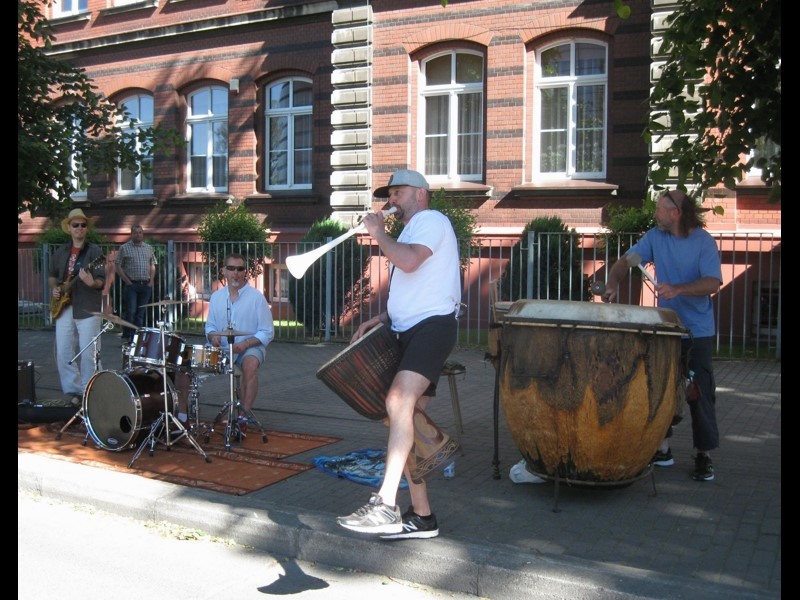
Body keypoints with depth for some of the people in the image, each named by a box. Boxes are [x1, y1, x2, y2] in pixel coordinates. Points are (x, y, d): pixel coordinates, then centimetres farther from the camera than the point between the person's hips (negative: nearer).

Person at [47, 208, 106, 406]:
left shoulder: (94, 251, -2)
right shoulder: (60, 252, 14)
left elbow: (102, 282, -9)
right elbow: (51, 275, 26)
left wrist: (92, 282, -30)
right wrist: (54, 288, 6)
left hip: (88, 309, -5)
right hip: (63, 308, 5)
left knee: (88, 353, -5)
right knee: (63, 352, 5)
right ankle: (73, 390, 17)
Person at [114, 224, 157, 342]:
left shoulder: (149, 248, 13)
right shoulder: (124, 248, 0)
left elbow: (152, 265, 16)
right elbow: (118, 266, -3)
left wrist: (151, 281, 4)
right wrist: (127, 281, -9)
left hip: (146, 285, 4)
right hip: (132, 285, -4)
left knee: (140, 313, 8)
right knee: (131, 312, -9)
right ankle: (126, 337, 2)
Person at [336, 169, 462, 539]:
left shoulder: (431, 220, 0)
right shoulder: (409, 232, 29)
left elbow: (408, 261, -20)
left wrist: (378, 233, -4)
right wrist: (381, 319, 18)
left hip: (433, 325, -10)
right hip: (408, 331, 10)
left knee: (398, 400, -29)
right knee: (405, 420, 5)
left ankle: (385, 506, -36)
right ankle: (421, 516, 11)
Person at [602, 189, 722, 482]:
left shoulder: (703, 241, -11)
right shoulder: (655, 237, 1)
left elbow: (713, 283, -21)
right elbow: (626, 260, -2)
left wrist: (678, 289, -35)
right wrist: (612, 284, -22)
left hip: (698, 332, -4)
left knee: (700, 394, 1)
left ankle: (704, 455, 13)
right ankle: (662, 449, 23)